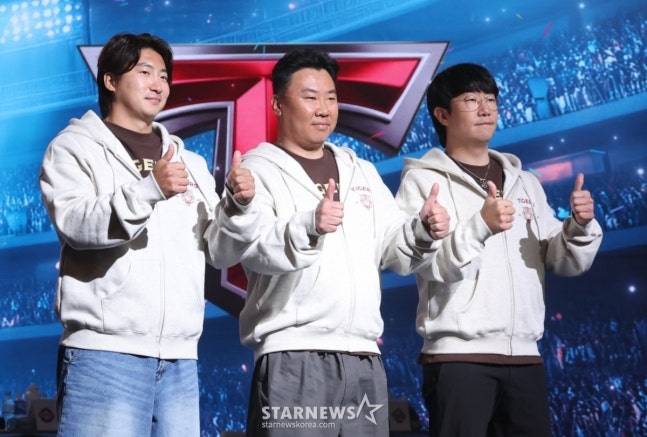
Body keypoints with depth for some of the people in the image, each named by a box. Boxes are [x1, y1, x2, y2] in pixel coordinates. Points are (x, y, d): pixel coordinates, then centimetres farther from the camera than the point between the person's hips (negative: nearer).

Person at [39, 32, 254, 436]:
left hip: (179, 358, 5)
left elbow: (217, 249, 13)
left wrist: (239, 206, -7)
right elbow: (75, 223, -12)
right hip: (105, 352, -5)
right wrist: (150, 190, -26)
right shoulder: (76, 147, 6)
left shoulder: (190, 162, 20)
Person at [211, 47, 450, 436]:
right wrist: (308, 226, -34)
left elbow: (392, 248, 16)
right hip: (292, 358, -5)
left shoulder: (362, 171, 21)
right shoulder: (258, 169, 2)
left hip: (364, 357, 6)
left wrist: (423, 232, -6)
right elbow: (249, 245, -16)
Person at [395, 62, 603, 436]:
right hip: (458, 355, -5)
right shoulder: (423, 180, 0)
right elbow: (429, 263, -13)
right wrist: (481, 224, -28)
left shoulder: (526, 183, 16)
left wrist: (580, 226, -8)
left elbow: (563, 263, 11)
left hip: (525, 356, 5)